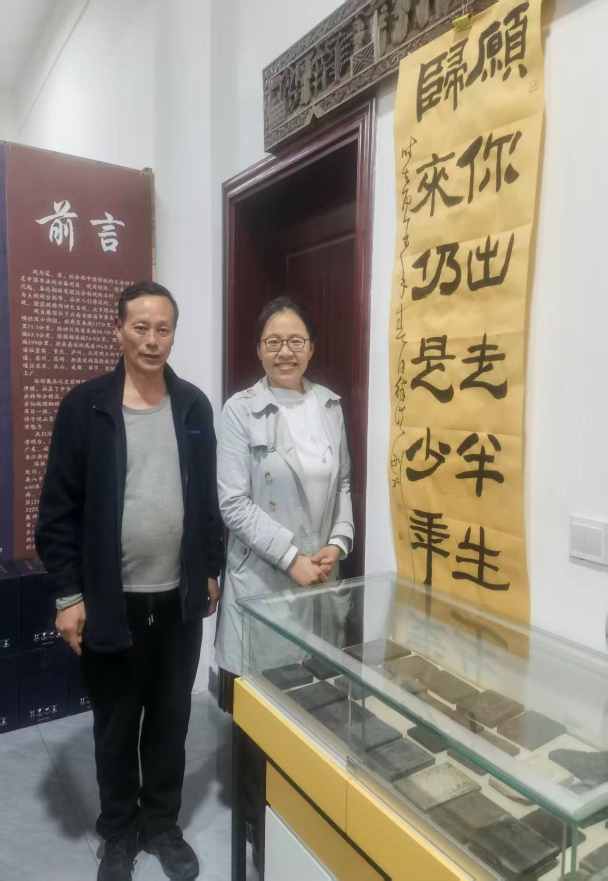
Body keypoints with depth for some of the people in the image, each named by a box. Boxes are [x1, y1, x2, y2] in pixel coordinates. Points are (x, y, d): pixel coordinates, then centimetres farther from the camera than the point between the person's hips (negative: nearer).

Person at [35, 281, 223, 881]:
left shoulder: (193, 405, 2)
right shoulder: (85, 406, -7)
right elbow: (59, 509, -6)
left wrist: (211, 570, 9)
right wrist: (68, 594, -8)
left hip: (180, 595, 3)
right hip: (112, 599, -2)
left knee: (170, 717, 17)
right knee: (116, 724, 16)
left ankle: (163, 824, 40)